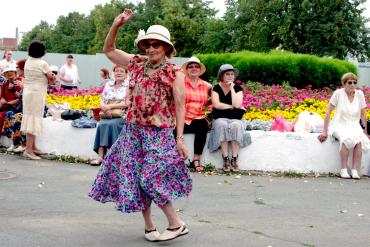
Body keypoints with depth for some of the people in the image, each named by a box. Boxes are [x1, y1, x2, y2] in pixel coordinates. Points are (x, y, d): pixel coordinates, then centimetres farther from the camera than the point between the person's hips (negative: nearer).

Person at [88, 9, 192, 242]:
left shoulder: (175, 73, -7)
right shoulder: (136, 63, 6)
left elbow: (180, 107, -8)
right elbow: (109, 50, 14)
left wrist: (180, 138, -12)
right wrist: (116, 25, -1)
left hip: (159, 133, -5)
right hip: (133, 131, 6)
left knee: (151, 179, -11)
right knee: (134, 178, 6)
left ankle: (176, 224, 5)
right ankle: (149, 226, 20)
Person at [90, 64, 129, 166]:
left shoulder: (128, 85, 1)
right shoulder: (108, 85, 16)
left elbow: (126, 103, -9)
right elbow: (102, 101, 13)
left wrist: (110, 106, -12)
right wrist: (105, 108, -10)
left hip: (122, 116, -4)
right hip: (107, 116, 4)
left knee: (110, 124, -31)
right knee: (102, 125, -25)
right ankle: (100, 156, -30)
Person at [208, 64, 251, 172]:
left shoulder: (238, 88, 5)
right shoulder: (216, 88, 5)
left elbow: (237, 105, -12)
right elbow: (216, 104, -11)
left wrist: (232, 88, -8)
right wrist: (232, 107, -9)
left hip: (235, 118, 1)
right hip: (220, 118, 0)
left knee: (236, 126, -34)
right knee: (222, 125, -35)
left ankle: (234, 159, -31)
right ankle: (225, 158, -31)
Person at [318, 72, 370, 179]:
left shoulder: (360, 94, 2)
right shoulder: (338, 93, -7)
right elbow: (328, 112, -5)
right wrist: (325, 132, -7)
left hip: (354, 126, 3)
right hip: (340, 125, -3)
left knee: (359, 140, -32)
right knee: (346, 138, -36)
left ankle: (355, 171, -28)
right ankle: (343, 170, -28)